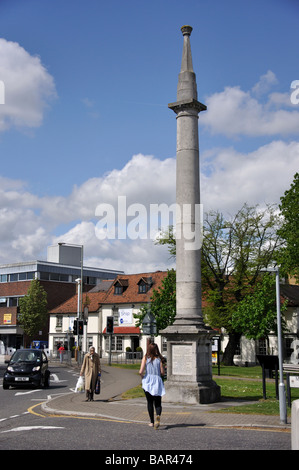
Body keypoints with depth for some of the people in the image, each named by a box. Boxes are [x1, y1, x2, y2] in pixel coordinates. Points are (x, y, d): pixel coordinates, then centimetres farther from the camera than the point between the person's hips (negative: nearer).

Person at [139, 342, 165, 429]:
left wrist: (142, 376, 11)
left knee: (150, 402, 13)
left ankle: (152, 422, 15)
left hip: (147, 381, 0)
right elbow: (162, 372, -1)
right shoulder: (159, 359, 0)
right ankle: (158, 415, -26)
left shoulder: (145, 358, -3)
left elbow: (141, 371, -10)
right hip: (157, 381, 0)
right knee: (158, 403, 4)